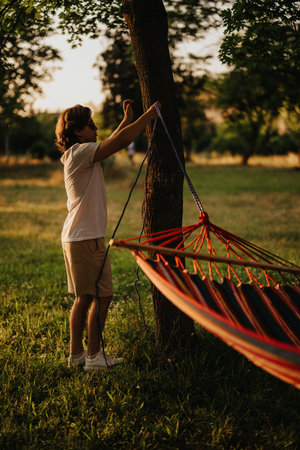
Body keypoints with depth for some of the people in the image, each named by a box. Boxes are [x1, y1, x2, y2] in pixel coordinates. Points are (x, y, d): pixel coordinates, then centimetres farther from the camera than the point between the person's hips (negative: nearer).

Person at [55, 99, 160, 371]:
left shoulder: (81, 154, 16)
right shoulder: (78, 153, -13)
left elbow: (112, 143, 29)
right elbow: (120, 141, -18)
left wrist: (127, 120, 25)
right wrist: (150, 114, -9)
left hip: (76, 237, 10)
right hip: (86, 237, -10)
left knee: (84, 297, 14)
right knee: (102, 296, -5)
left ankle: (76, 354, 20)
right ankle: (94, 357, 2)